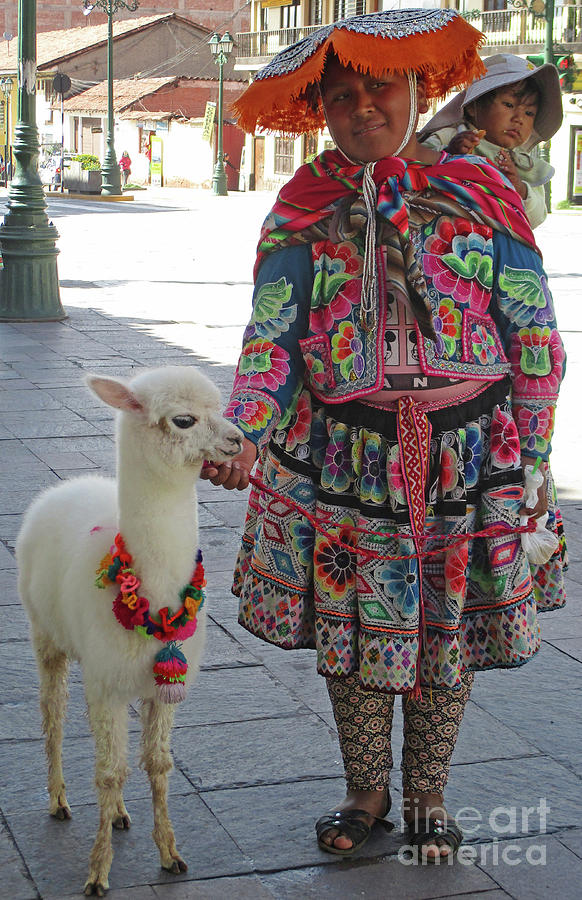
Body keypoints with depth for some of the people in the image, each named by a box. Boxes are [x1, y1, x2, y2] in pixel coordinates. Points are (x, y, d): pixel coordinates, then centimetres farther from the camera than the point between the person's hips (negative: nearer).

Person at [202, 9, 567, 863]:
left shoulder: (477, 193, -2)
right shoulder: (302, 211, 0)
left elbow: (536, 336, 0)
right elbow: (270, 339, -8)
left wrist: (529, 457, -2)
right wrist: (240, 435, -25)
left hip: (467, 454, 0)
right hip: (341, 454, 1)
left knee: (446, 630, 9)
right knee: (352, 629, 9)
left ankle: (427, 796, 31)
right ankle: (366, 791, 32)